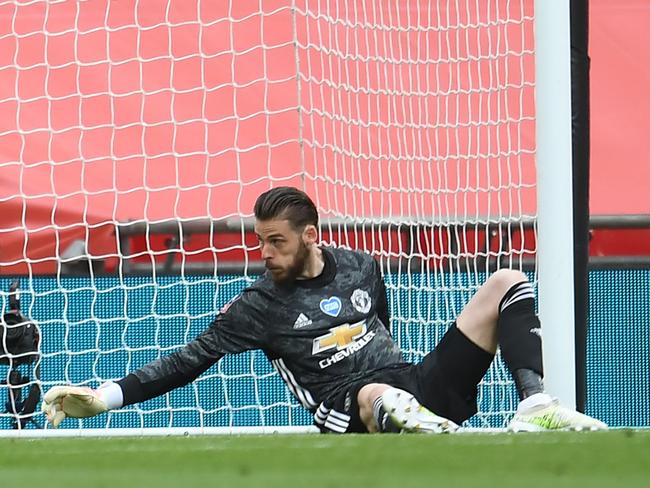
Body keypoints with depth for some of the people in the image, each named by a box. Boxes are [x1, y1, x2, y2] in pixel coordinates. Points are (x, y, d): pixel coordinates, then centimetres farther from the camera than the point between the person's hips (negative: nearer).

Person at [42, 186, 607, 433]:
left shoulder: (362, 267, 15)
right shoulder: (260, 305, 3)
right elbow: (189, 361, 0)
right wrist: (105, 396, -8)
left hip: (422, 389, 6)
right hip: (355, 415, -6)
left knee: (506, 285, 0)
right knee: (379, 394, -45)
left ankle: (536, 407, -20)